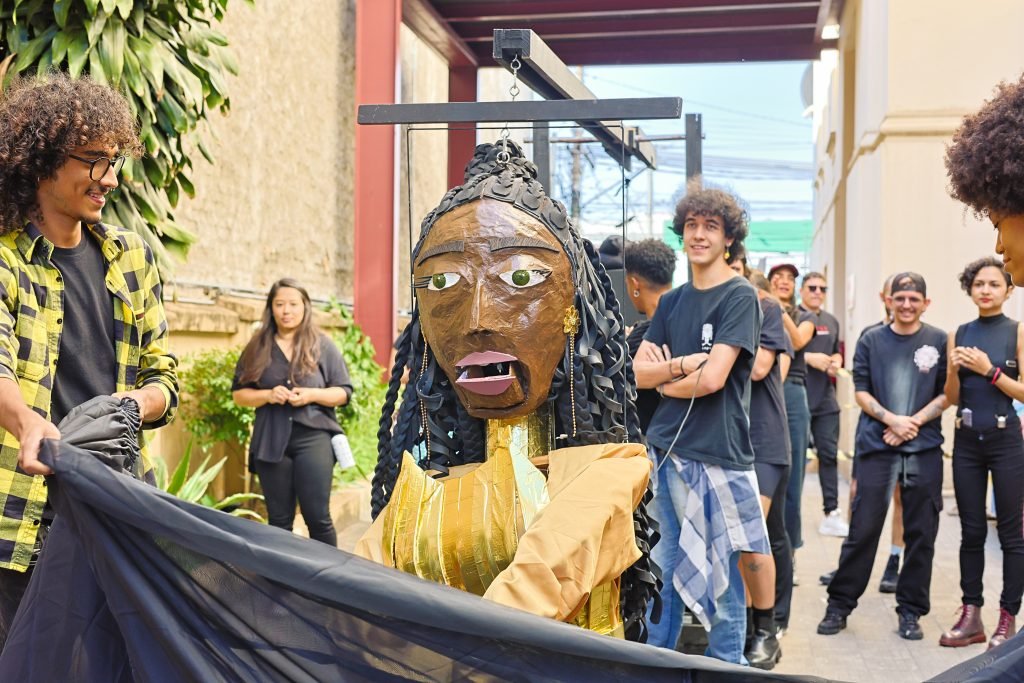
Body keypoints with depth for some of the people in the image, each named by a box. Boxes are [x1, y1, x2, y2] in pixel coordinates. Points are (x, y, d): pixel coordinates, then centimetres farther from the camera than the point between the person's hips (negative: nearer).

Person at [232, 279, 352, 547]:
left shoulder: (322, 345, 4)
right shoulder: (257, 348, 8)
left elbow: (344, 392, 4)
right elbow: (239, 393, 10)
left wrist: (311, 395, -13)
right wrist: (267, 395, -10)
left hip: (313, 438, -2)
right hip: (271, 441, 2)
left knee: (318, 517, -5)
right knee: (279, 520, 7)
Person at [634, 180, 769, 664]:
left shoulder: (740, 297, -6)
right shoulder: (672, 301, 13)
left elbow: (712, 378, -15)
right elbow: (641, 372, 6)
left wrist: (665, 381, 1)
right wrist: (681, 364, -11)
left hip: (716, 456, -6)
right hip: (664, 451, 6)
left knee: (720, 577, 4)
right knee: (661, 570, 14)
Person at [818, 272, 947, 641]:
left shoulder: (939, 341, 5)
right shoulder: (871, 341, 6)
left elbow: (946, 393, 3)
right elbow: (861, 392, 3)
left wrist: (914, 422, -10)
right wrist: (891, 419, -11)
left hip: (924, 448, 1)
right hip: (876, 445, 0)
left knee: (921, 533, 5)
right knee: (863, 528, 1)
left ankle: (911, 610, 16)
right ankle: (839, 603, 10)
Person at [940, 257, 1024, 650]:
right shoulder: (959, 334, 8)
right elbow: (952, 397, 9)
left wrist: (989, 370, -16)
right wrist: (954, 369, -9)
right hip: (967, 441, 4)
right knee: (971, 531, 8)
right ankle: (971, 616, 15)